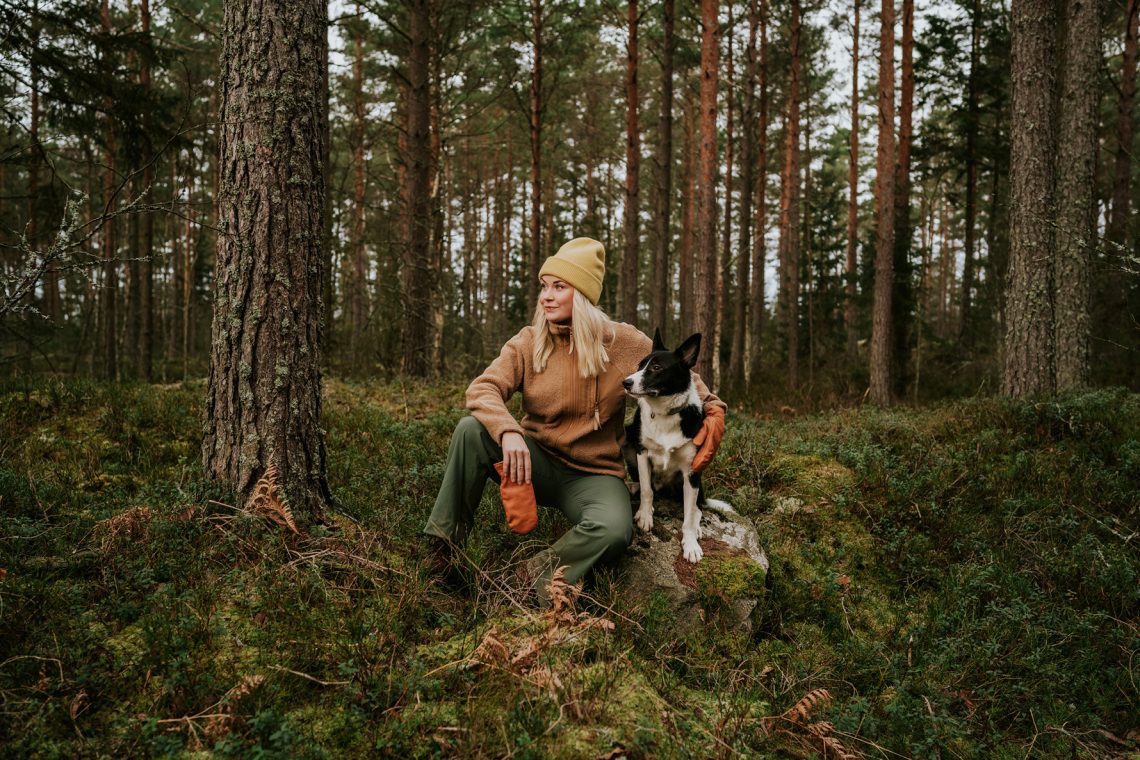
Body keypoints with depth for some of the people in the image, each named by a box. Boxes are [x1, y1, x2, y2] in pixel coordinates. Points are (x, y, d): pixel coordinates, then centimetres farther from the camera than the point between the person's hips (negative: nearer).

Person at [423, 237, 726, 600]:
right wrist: (508, 431, -36)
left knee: (614, 530, -35)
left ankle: (545, 585, -10)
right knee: (471, 429, -26)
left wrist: (711, 407, -7)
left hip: (593, 475, -1)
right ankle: (444, 539, -13)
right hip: (535, 461, 1)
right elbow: (482, 389, -16)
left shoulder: (624, 342, -5)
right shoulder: (528, 342, -4)